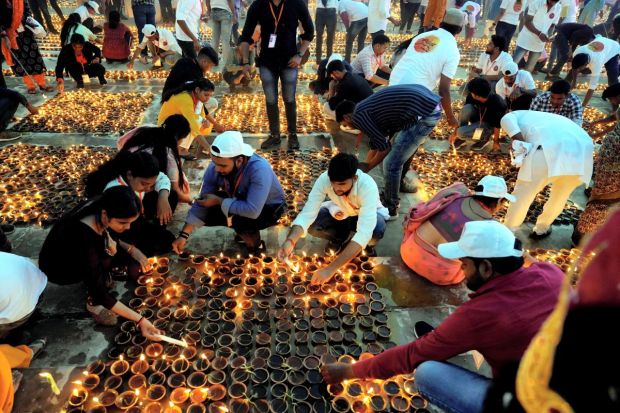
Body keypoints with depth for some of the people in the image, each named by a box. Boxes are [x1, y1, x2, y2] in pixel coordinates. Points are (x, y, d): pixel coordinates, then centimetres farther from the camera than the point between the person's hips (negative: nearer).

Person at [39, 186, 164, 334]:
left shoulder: (98, 208, -23)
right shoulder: (84, 238, -41)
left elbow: (108, 234, 1)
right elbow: (99, 292, -36)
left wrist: (130, 248, -17)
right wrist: (140, 320, -36)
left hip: (75, 253, 6)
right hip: (56, 268, -6)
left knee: (133, 265, -12)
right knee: (105, 259, -32)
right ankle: (93, 302, -11)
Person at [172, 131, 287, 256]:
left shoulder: (259, 169, -39)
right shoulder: (214, 168, -21)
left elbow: (252, 210, -44)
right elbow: (202, 202, -13)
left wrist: (218, 201, -32)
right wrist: (184, 235, -18)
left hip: (270, 207, -6)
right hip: (241, 200, 6)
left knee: (240, 220, -34)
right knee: (207, 215, -11)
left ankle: (256, 245, -2)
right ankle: (244, 231, 11)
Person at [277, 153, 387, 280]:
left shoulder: (367, 186, -40)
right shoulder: (324, 179, -32)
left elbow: (364, 232, -48)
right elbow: (307, 214, -32)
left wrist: (331, 268, -55)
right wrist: (290, 240, -53)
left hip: (367, 213, -2)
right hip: (340, 212, 3)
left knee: (377, 230, -37)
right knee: (311, 224, -26)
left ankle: (367, 244, 0)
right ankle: (339, 238, 6)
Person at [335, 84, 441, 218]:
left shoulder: (358, 116, -5)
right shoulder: (367, 109, 22)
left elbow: (385, 148, -5)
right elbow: (375, 146, 30)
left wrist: (367, 167, 11)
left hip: (423, 113, -10)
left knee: (392, 164, 2)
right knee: (398, 156, 26)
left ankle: (390, 209, 20)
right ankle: (391, 197, 41)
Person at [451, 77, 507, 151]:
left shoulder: (497, 104, -33)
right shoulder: (471, 96, -21)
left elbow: (497, 125, -23)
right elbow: (464, 113, -13)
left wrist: (496, 142, -12)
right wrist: (455, 132, -11)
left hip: (488, 124, -5)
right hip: (477, 117, 5)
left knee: (461, 132, -29)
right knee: (466, 108, -30)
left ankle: (485, 137, 1)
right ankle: (461, 138, -8)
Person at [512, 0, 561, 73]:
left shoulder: (558, 8, 0)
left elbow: (552, 25, 9)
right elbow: (527, 22, -13)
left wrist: (548, 36, -12)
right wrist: (539, 33, -25)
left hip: (539, 44, 4)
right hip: (526, 40, -4)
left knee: (529, 69, 9)